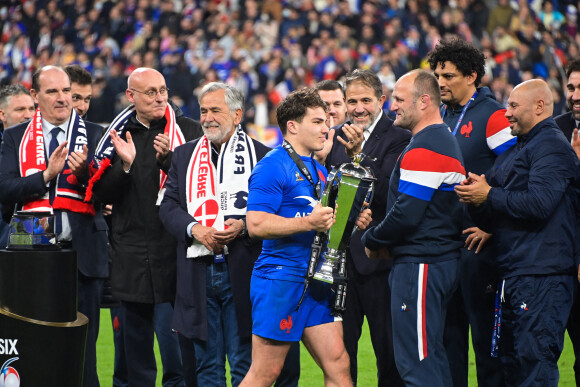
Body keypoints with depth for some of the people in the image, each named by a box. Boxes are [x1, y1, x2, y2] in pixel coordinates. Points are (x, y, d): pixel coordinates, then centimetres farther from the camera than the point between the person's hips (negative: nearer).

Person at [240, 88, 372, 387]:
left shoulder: (319, 171, 18)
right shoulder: (273, 166, -11)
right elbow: (256, 224, -20)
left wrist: (352, 220, 7)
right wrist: (308, 222, -24)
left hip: (317, 282, 8)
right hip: (280, 280, -8)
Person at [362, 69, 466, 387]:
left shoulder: (422, 149, -16)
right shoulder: (446, 141, 18)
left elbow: (406, 214, -21)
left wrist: (372, 241, -4)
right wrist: (382, 240, 12)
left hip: (419, 265, -11)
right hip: (443, 261, 11)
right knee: (433, 360, 13)